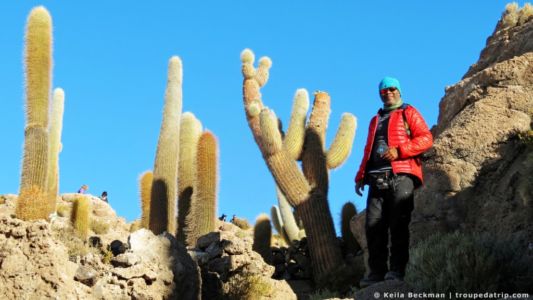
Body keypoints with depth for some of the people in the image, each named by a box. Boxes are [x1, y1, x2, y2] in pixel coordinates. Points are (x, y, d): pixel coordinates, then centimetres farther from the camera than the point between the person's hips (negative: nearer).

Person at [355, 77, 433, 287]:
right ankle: (377, 272, -1)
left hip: (400, 176, -5)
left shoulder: (408, 113, 12)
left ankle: (397, 270, -9)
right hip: (377, 179, 5)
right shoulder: (375, 120, 29)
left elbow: (426, 139, -1)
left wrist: (399, 151, -12)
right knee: (374, 226, -3)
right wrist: (361, 176, 16)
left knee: (398, 224, -10)